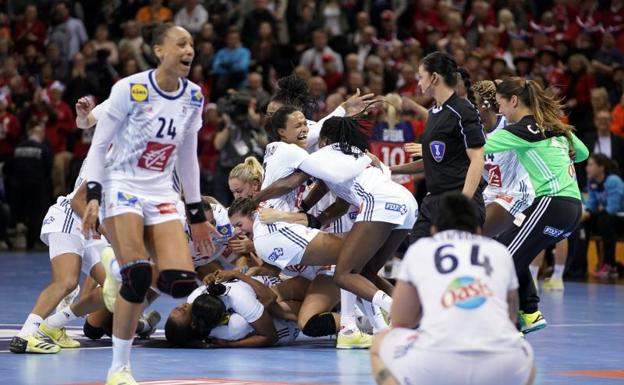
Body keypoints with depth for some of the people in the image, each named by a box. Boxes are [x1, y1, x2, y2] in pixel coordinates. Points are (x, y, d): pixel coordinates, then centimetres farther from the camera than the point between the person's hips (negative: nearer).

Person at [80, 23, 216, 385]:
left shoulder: (193, 97, 4)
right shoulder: (130, 89, -12)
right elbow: (99, 145, -7)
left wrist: (197, 215, 15)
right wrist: (93, 196, -19)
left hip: (162, 194, 5)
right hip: (122, 188, -5)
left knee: (182, 282, -14)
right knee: (137, 276, -22)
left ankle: (125, 278, 16)